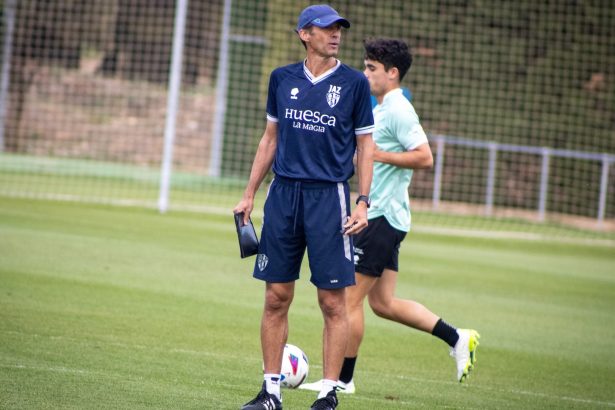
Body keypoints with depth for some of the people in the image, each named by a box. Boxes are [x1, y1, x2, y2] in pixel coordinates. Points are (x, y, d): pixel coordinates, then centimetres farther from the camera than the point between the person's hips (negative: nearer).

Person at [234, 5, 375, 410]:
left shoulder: (354, 83, 1)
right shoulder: (282, 79, 9)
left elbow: (365, 147, 3)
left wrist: (363, 203, -5)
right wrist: (249, 194, 14)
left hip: (330, 197, -3)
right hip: (284, 194, 3)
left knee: (333, 302, -3)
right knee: (276, 297, 4)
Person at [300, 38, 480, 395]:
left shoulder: (398, 110, -15)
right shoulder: (382, 109, 16)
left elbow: (425, 157, -21)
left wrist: (377, 154, -21)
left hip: (384, 217, -10)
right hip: (379, 215, 10)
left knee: (351, 298, -4)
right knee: (383, 302, 11)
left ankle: (343, 379, 4)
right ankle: (458, 339, 14)